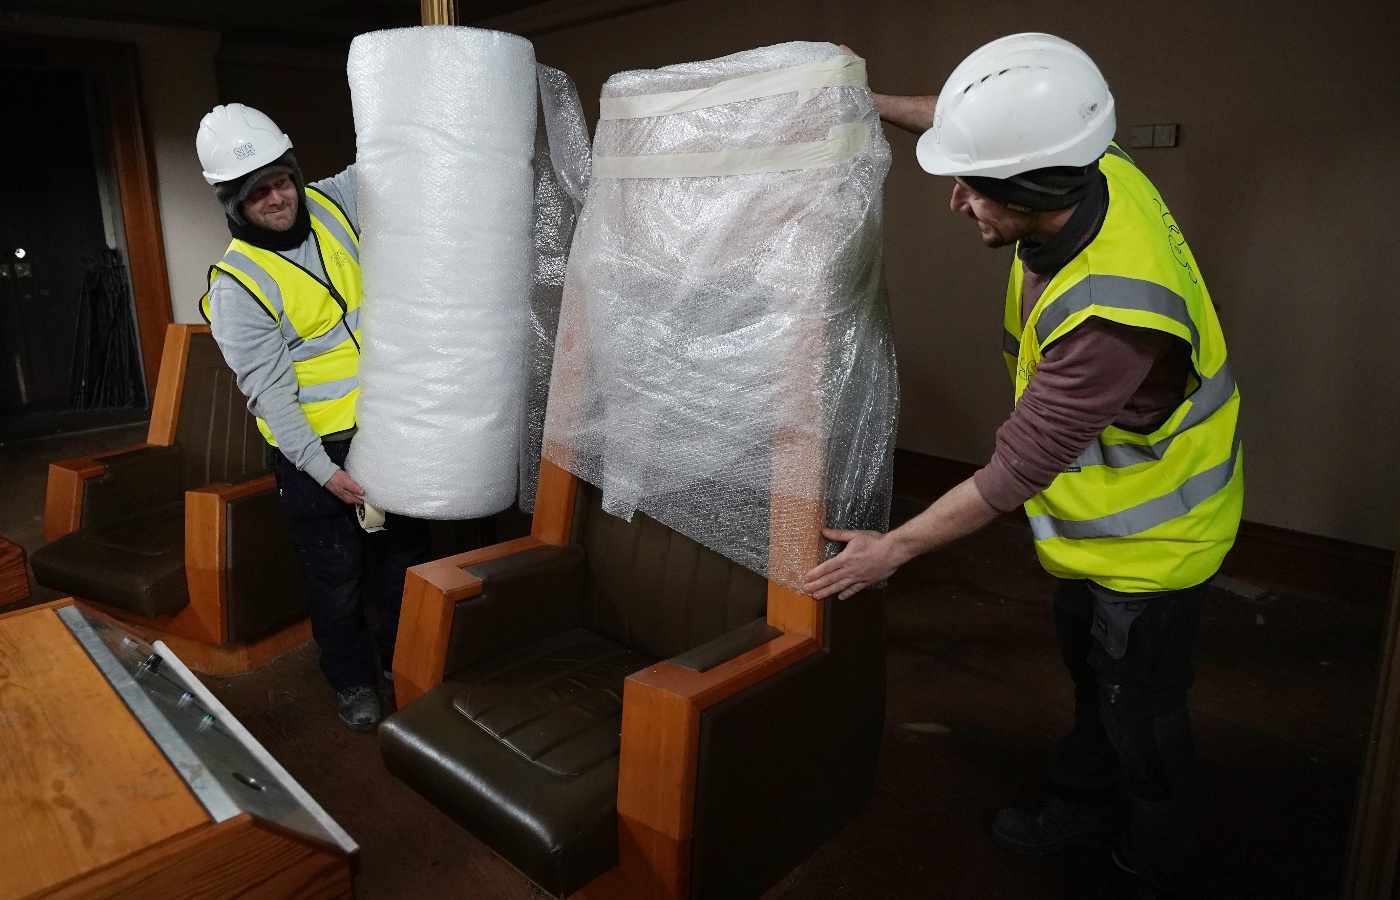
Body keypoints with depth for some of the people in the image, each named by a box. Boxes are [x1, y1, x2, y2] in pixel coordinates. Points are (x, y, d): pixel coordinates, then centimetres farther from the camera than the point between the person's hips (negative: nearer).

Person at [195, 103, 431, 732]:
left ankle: (403, 658, 38)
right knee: (337, 573, 9)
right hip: (314, 446, -5)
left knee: (403, 552, 17)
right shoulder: (237, 285, -16)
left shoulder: (332, 202, -2)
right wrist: (323, 471, -22)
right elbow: (269, 392, -18)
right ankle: (352, 680, 32)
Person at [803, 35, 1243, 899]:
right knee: (1091, 674, 26)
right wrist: (877, 104, 1)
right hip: (1100, 511, 8)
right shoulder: (1097, 172, -17)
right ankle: (1083, 805, 51)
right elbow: (987, 123, 5)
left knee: (1140, 715, 13)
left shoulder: (1113, 310, -41)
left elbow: (1020, 468, -33)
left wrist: (896, 547, -23)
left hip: (1148, 537, -8)